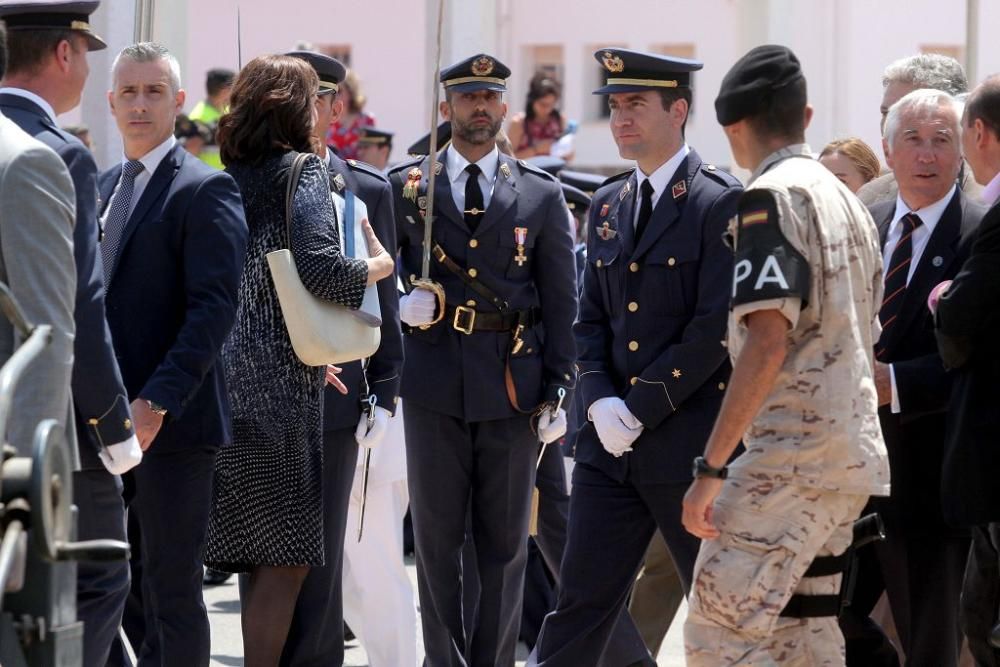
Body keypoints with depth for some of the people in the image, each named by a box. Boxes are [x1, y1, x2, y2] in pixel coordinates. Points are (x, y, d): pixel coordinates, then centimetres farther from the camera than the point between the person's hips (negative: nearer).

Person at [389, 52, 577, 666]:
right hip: (434, 381, 0)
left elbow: (561, 300, 6)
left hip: (513, 384, 0)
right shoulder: (405, 188, 6)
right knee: (437, 537, 3)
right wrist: (401, 304, -9)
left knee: (504, 539, 4)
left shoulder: (542, 195, 7)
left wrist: (557, 388, -1)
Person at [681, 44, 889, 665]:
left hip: (790, 453, -10)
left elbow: (769, 340, -19)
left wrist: (711, 467, -19)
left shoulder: (771, 196, -10)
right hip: (853, 457, 10)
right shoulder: (849, 202, 19)